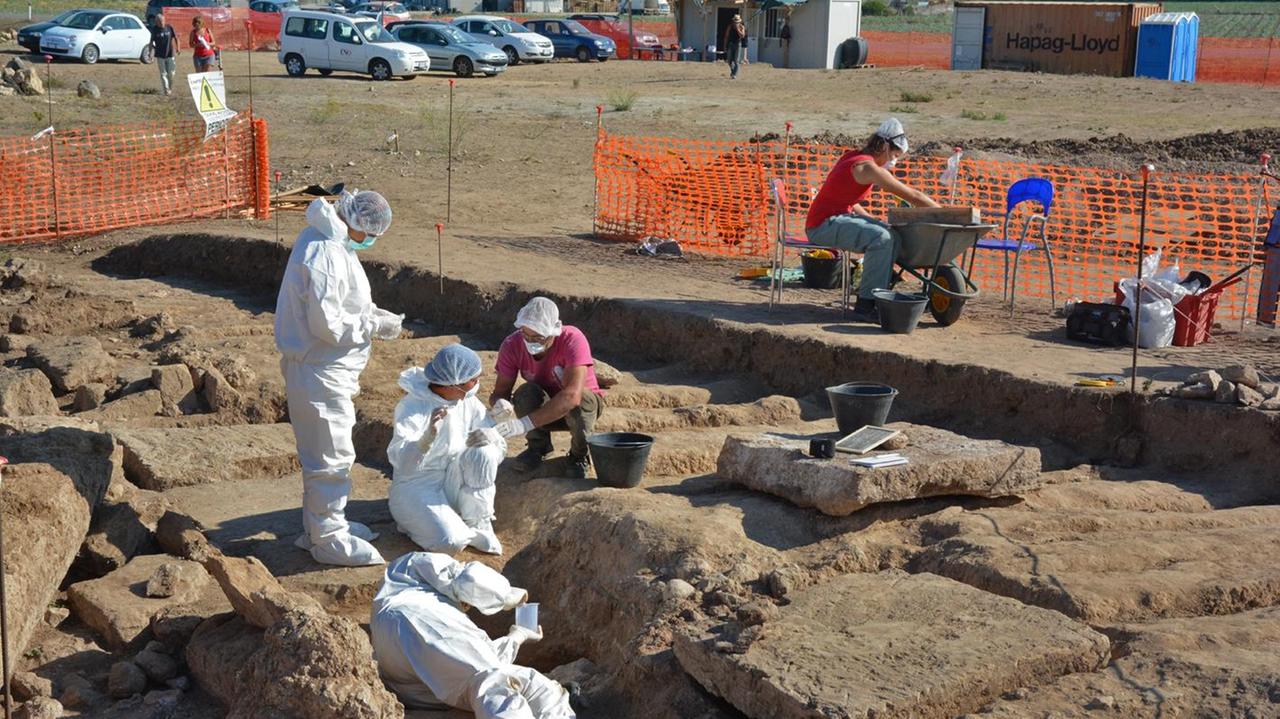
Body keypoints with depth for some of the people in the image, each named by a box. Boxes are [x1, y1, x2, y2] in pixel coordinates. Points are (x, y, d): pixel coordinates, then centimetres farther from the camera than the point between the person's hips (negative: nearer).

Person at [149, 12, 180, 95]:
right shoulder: (155, 29, -5)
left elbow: (175, 37, 8)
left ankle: (170, 88, 26)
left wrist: (178, 48, 2)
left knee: (171, 73, 5)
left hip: (170, 54, 1)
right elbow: (151, 41, 2)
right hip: (160, 55, -1)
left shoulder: (169, 27, -4)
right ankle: (166, 89, 6)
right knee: (163, 73, 2)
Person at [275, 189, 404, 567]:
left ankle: (320, 524, 34)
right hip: (320, 373, -11)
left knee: (323, 452, 21)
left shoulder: (330, 241, 8)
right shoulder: (325, 255, -25)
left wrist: (370, 311, 5)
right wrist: (373, 326, -16)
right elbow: (326, 323, -27)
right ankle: (328, 538, 10)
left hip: (324, 369, 11)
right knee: (331, 457, -1)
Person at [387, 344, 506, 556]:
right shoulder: (413, 407, -18)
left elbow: (500, 450, -3)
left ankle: (478, 523, -8)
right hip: (416, 489, -6)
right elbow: (399, 460, -32)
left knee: (483, 453, -24)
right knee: (450, 541, -32)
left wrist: (491, 436, -27)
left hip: (452, 485, 6)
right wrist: (426, 440, -52)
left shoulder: (468, 403, -1)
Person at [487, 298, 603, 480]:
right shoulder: (512, 345, -21)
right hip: (543, 409, 2)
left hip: (584, 402, -2)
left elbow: (572, 395, -45)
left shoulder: (572, 340, -33)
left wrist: (524, 424, -54)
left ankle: (579, 455, -6)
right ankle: (538, 445, -1)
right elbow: (500, 392, -16)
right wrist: (499, 405, -44)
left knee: (578, 401, -37)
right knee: (526, 393, -31)